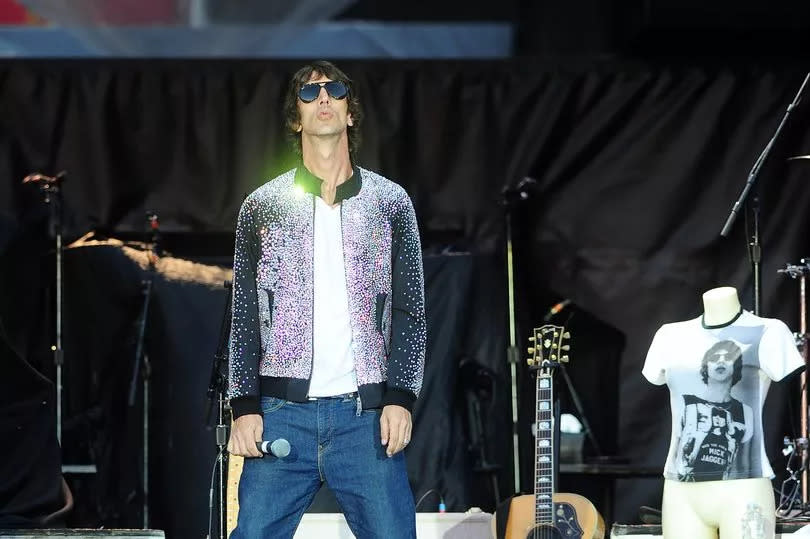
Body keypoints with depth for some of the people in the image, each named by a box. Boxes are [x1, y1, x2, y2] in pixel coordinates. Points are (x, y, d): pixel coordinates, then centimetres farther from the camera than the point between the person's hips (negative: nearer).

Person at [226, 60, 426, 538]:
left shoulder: (390, 203, 9)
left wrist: (401, 398, -4)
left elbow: (410, 312, 7)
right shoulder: (262, 207, 9)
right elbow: (244, 319, 9)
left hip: (367, 414, 0)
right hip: (282, 414, 0)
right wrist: (245, 407, 0)